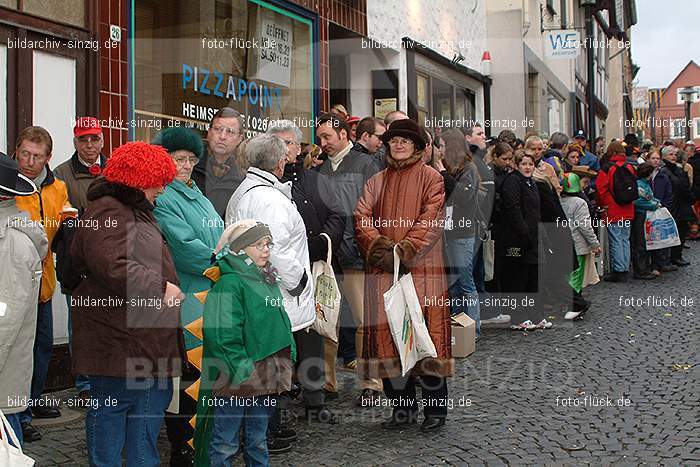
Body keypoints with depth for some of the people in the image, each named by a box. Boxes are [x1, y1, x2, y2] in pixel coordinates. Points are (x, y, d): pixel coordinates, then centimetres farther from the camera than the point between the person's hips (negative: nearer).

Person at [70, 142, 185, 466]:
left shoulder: (136, 210, 18)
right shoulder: (107, 213, -16)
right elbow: (113, 266, -29)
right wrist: (160, 287, -21)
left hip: (146, 334, 11)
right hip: (118, 338, -11)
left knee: (155, 398, 17)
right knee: (113, 405, 1)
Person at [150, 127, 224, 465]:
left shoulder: (199, 196, 19)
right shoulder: (163, 199, -10)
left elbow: (221, 237, 20)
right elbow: (185, 247, -18)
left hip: (212, 294, 9)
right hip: (185, 298, -9)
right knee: (186, 377, -2)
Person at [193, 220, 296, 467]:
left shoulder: (269, 281, 13)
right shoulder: (229, 284, -15)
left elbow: (280, 323, 22)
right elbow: (223, 335, -21)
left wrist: (287, 359, 14)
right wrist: (242, 371, -21)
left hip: (266, 379, 8)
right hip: (235, 380, -8)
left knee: (258, 441, 21)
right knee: (225, 444, 3)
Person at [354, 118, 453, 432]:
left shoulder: (430, 178, 5)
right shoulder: (376, 182, 17)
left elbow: (431, 221, -6)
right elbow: (361, 218, 6)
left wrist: (403, 251, -15)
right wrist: (379, 247, -11)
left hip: (422, 269, -4)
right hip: (383, 271, 4)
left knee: (425, 335, -4)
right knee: (388, 334, 3)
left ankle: (435, 410, 9)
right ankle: (402, 409, 14)